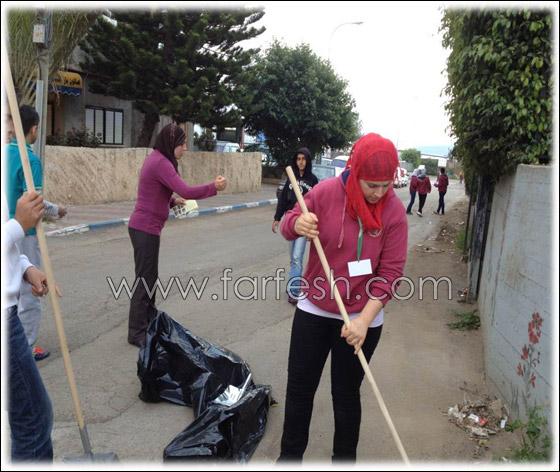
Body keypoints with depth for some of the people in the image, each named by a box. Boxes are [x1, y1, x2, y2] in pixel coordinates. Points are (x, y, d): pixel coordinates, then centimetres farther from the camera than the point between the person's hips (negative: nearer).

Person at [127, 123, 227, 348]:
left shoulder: (156, 159, 12)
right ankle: (137, 333, 9)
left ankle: (149, 321, 32)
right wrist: (214, 187, -15)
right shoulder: (161, 163, -19)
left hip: (144, 226, 10)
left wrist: (173, 201, 8)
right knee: (145, 280, -1)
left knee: (149, 278, 18)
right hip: (146, 228, -10)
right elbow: (186, 191, -26)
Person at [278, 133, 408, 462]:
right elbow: (288, 224, 1)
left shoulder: (394, 211, -12)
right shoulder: (326, 192, -12)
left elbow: (391, 272, -12)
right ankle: (290, 456, 34)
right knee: (299, 389, 13)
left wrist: (365, 320, -20)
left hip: (362, 318, -1)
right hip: (314, 310, 2)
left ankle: (345, 459, 36)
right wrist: (298, 225, -24)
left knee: (346, 395, 13)